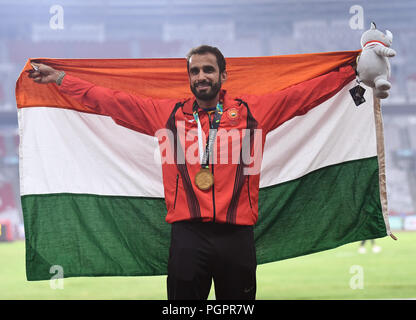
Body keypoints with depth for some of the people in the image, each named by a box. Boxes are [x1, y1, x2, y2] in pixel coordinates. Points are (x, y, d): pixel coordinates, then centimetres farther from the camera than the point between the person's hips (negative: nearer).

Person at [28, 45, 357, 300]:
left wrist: (352, 71, 13)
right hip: (188, 234, 0)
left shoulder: (251, 111, 9)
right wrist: (58, 77, 15)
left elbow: (304, 94, 13)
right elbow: (110, 100, 14)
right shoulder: (169, 113, 10)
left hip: (237, 234, 0)